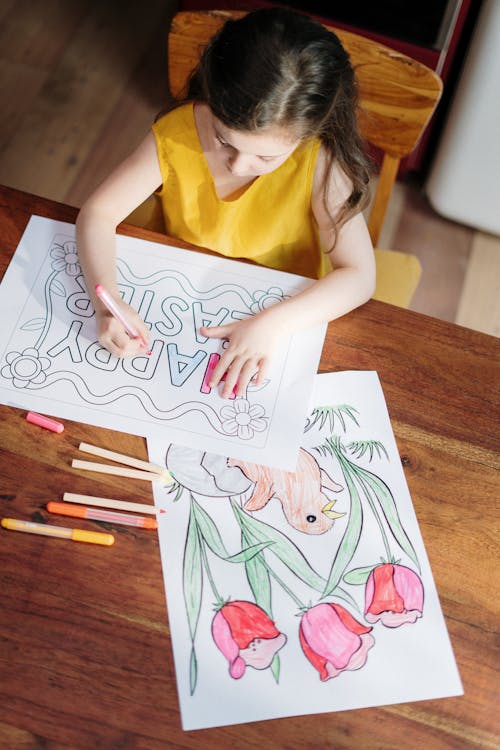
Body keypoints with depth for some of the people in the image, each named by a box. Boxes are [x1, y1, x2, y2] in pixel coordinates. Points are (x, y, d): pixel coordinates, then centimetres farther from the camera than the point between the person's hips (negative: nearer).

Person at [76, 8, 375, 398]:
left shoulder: (319, 162, -25)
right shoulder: (176, 132, -21)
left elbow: (359, 276, -24)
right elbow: (98, 213, -16)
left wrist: (272, 323, -38)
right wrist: (108, 304, -33)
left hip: (282, 308, -1)